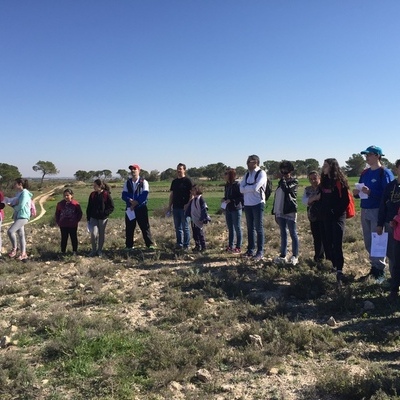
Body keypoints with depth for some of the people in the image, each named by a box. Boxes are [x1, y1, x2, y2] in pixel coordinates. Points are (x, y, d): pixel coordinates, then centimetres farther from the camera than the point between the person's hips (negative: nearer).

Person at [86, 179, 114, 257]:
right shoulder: (92, 194, 4)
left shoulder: (106, 194, -9)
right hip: (93, 218, 2)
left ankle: (99, 250, 26)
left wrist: (105, 213, -18)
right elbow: (89, 207, 10)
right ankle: (94, 250, 10)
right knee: (93, 234, -10)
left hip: (103, 218, -2)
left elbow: (111, 207, -5)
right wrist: (88, 218, 6)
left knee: (101, 234, 9)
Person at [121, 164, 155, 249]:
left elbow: (144, 195, -10)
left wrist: (135, 203, -15)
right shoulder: (127, 183, 11)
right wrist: (130, 200, -18)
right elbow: (124, 195, 1)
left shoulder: (143, 182, 0)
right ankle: (129, 245, 17)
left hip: (141, 208, -4)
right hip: (130, 208, 4)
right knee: (129, 228, 7)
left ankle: (150, 244, 3)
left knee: (145, 227, -3)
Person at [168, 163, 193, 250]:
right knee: (177, 227, 11)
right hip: (175, 207, 6)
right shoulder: (174, 181, 15)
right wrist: (169, 206, 12)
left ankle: (186, 245, 6)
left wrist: (188, 204, -18)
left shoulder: (187, 181, -5)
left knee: (185, 227, -1)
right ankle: (179, 244, 19)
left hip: (184, 208, -6)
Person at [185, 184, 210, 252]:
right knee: (195, 234, 13)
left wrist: (205, 218, -18)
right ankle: (197, 246, 23)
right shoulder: (193, 199, 12)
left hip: (199, 220, -8)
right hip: (193, 219, 8)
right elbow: (189, 208, 23)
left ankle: (203, 246, 8)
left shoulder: (200, 198, -13)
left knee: (200, 233, -1)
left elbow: (204, 209, -16)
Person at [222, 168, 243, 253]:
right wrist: (224, 199, 1)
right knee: (230, 228, 13)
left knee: (237, 228, 0)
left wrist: (231, 200, -21)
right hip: (228, 209, 8)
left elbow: (241, 197, -16)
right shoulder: (227, 185, 11)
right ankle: (230, 246, 22)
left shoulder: (237, 185, -13)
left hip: (236, 209, -8)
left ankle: (238, 247, 7)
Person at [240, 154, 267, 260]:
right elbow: (241, 189, 1)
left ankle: (260, 251, 7)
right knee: (250, 228, 13)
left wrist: (246, 188, -5)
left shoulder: (261, 173, -9)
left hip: (257, 204, -7)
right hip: (247, 204, 7)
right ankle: (250, 250, 22)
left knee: (258, 228, 0)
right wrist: (251, 187, -12)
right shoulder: (247, 174, 11)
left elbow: (255, 188, -21)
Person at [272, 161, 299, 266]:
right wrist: (275, 211, 12)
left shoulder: (294, 181, -3)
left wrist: (283, 178, -8)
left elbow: (286, 189, -23)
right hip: (280, 212, 7)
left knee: (293, 234, -2)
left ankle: (295, 256, 4)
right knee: (283, 234, 11)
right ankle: (283, 256, 16)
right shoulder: (281, 182, 16)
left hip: (290, 212, -7)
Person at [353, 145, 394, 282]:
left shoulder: (385, 173, -10)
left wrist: (370, 192, -28)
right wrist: (356, 193, -3)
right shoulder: (365, 173, 13)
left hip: (378, 211, -8)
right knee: (368, 242, 13)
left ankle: (380, 270, 6)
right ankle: (374, 266, 24)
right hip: (364, 211, 8)